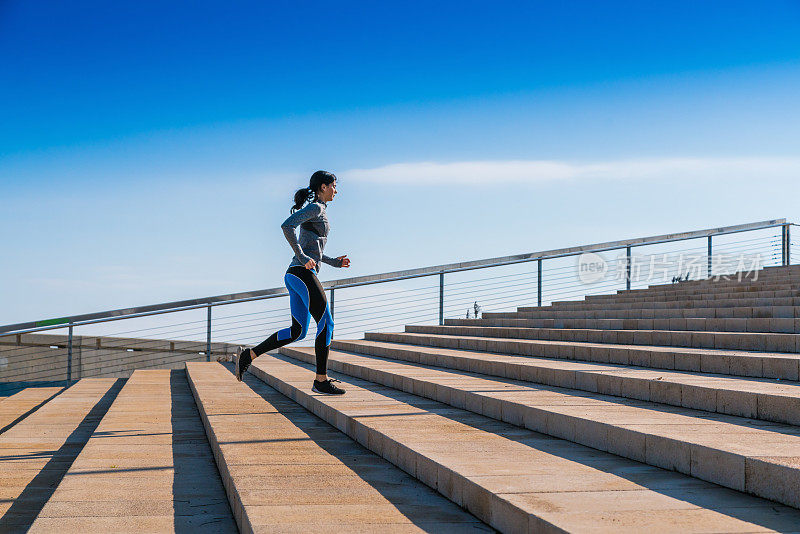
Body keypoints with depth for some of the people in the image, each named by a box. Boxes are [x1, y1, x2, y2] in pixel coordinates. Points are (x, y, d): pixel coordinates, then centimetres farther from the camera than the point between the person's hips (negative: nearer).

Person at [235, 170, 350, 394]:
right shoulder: (315, 208, -7)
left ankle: (248, 355, 9)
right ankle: (321, 380, 2)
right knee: (326, 324, -4)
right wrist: (303, 258, -21)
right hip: (303, 274, -10)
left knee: (298, 331, 9)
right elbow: (287, 225, -23)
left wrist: (335, 262, 23)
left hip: (296, 275, 10)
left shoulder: (317, 211, 23)